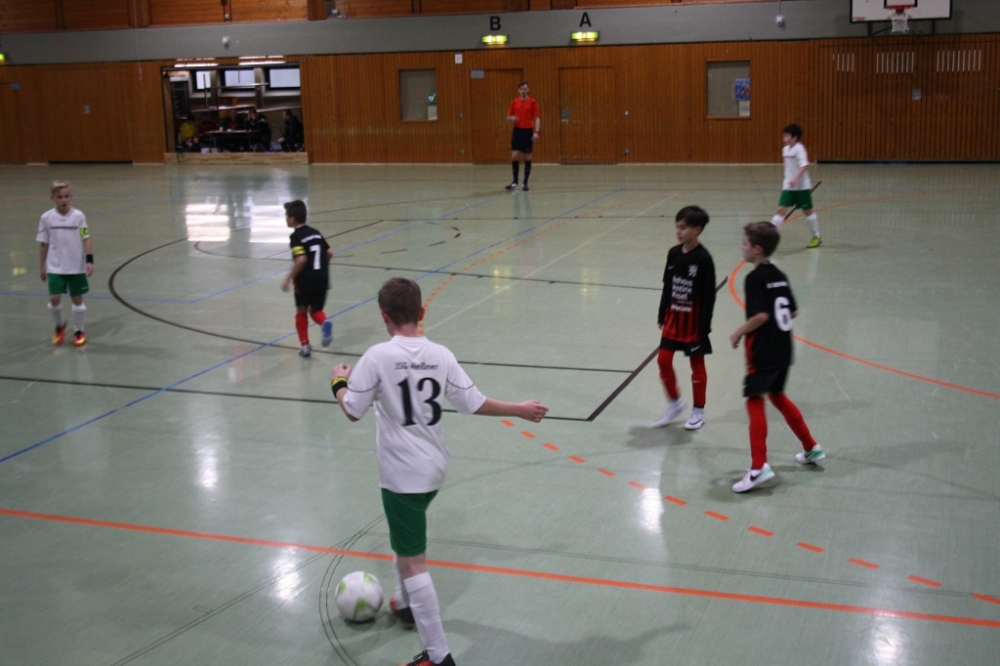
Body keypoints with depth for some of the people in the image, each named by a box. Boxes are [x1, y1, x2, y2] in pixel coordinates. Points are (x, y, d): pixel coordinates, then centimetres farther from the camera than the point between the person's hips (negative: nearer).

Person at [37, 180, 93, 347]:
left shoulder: (78, 216, -7)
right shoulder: (47, 218, -3)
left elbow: (86, 240, -6)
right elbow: (44, 244, 5)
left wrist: (89, 261, -16)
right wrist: (42, 267, 9)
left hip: (76, 267, -1)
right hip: (55, 267, 1)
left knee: (77, 298, 6)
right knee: (54, 299, -7)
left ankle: (79, 331, 24)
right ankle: (60, 325, 21)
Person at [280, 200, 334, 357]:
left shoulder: (296, 236, -10)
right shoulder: (316, 233, 12)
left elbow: (301, 259, -21)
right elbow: (329, 253, 11)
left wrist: (289, 278, -13)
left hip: (305, 280, -5)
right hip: (322, 279, 5)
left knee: (301, 311, 15)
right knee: (315, 310, 16)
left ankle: (305, 345, 16)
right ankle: (325, 322, -18)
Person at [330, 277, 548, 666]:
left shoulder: (377, 357, -17)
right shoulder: (441, 355, -3)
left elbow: (352, 411, -12)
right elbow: (474, 404, -1)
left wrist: (338, 382, 9)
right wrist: (519, 409, 14)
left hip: (402, 475, -7)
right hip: (434, 468, 7)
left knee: (412, 561, -2)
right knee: (404, 542, 31)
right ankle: (406, 605, 50)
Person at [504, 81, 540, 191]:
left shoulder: (532, 102, -3)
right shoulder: (514, 102, 7)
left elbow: (537, 118, -5)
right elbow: (508, 116, 14)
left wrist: (536, 132, -17)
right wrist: (512, 118, -10)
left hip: (528, 131, -2)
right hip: (517, 130, 2)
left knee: (527, 157, 3)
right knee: (514, 156, -6)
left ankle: (525, 183, 10)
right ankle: (515, 182, 4)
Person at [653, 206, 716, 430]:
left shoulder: (703, 259, -16)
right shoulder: (673, 253, 1)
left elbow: (709, 295, -15)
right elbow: (667, 287, 9)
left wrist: (704, 326, -16)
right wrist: (662, 316, 9)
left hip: (693, 321, -5)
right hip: (673, 318, 6)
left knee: (697, 364, 7)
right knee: (663, 360, 5)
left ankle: (698, 411, 20)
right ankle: (674, 402, 25)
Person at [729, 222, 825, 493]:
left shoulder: (754, 278, -15)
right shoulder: (779, 275, 10)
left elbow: (761, 315, -23)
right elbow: (793, 311, 14)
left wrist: (739, 333, -11)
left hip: (763, 351, -9)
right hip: (783, 348, 9)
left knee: (755, 401, -6)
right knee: (777, 396, 23)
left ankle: (759, 466, -12)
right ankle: (811, 448, 32)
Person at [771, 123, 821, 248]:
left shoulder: (799, 149, -15)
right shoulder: (785, 149, 8)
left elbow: (804, 166, -25)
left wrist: (796, 179, -38)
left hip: (801, 186, -6)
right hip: (788, 186, 6)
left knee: (807, 210, 7)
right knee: (781, 210, -5)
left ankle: (816, 237, 24)